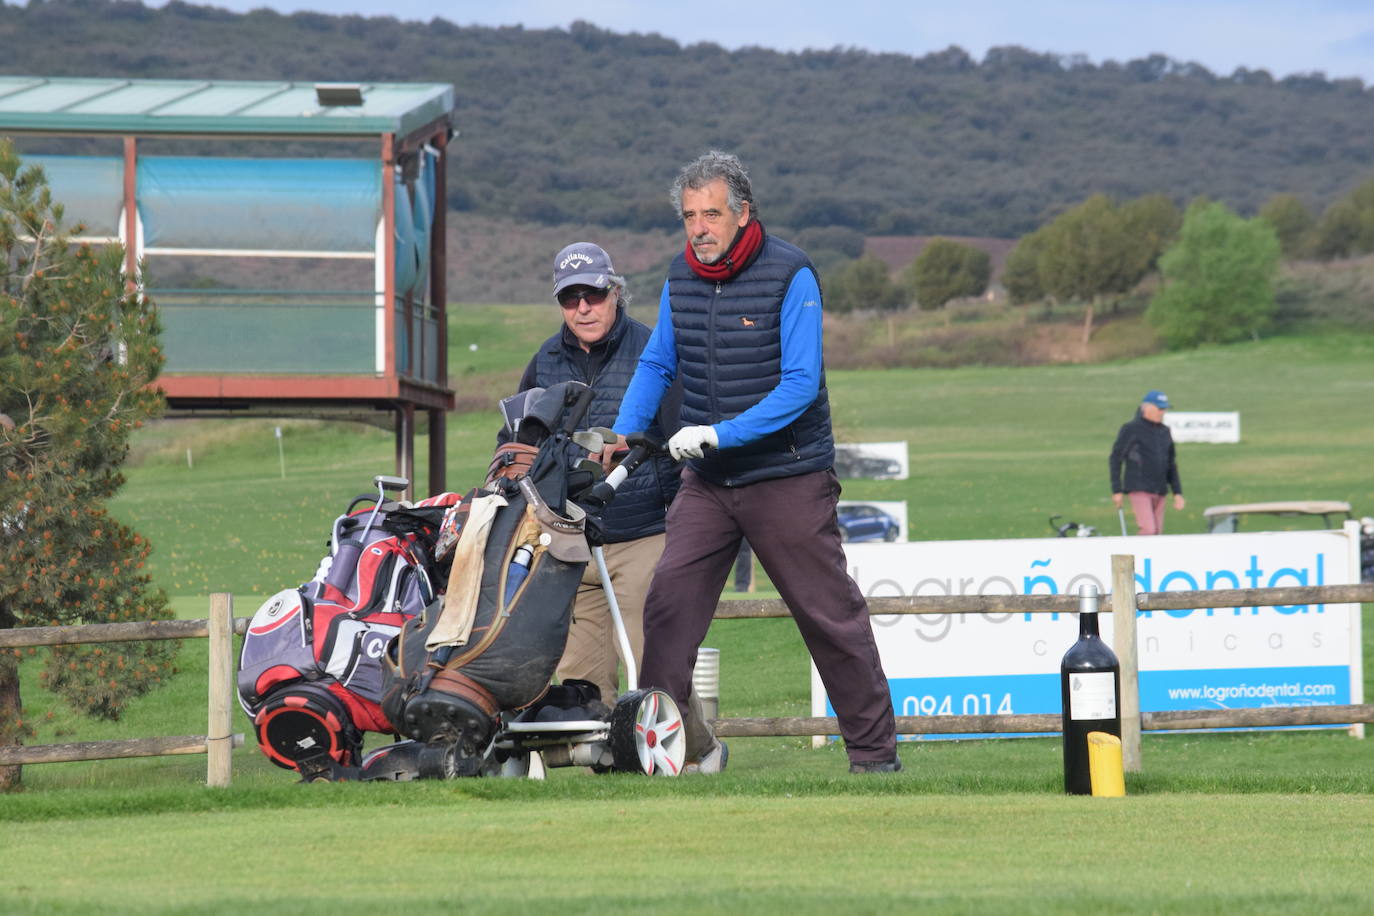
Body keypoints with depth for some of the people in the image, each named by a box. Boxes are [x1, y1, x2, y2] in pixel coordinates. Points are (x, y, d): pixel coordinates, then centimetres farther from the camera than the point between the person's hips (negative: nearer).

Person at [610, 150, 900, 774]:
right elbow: (657, 365, 16)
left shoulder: (789, 275, -12)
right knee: (668, 604, -6)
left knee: (830, 616, 1)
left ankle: (874, 751, 10)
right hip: (706, 482, 5)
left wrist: (721, 434, -24)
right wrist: (622, 435, 1)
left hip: (788, 477, -5)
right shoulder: (681, 278, 5)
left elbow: (800, 384, -18)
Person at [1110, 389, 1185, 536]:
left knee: (1157, 533, 2)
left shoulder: (1164, 432, 15)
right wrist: (1116, 491, -7)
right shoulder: (1131, 430, -3)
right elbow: (1115, 459, -2)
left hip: (1159, 492, 6)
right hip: (1139, 490, -6)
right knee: (1148, 530, -20)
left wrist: (1177, 492, 11)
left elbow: (1171, 465, 20)